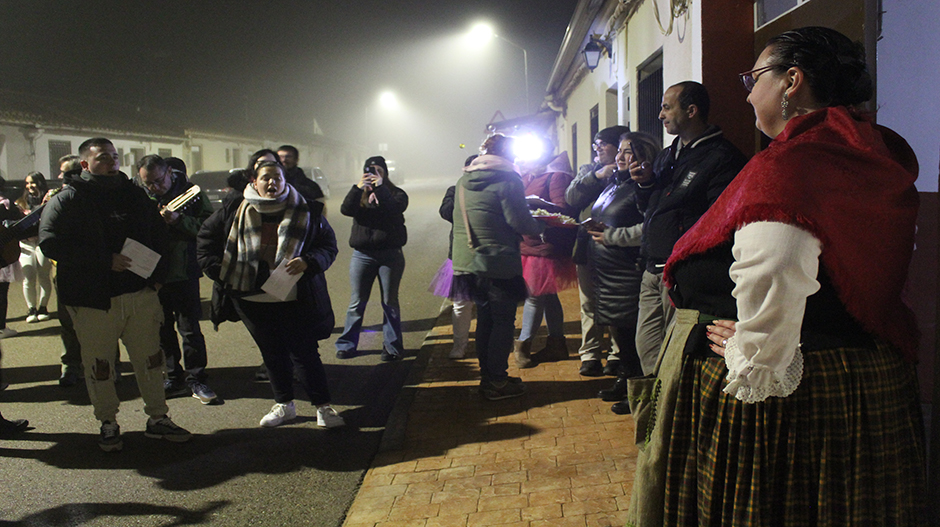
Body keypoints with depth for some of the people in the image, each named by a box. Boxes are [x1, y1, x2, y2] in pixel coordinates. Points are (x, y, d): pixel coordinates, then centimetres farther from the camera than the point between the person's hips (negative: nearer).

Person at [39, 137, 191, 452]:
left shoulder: (134, 194, 14)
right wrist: (106, 261, -19)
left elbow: (158, 235, 20)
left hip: (140, 293, 4)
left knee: (150, 358, 8)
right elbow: (50, 243, -14)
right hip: (93, 300, -4)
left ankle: (158, 419, 20)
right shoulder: (67, 200, -2)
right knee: (99, 365, 5)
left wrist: (157, 274, 5)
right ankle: (108, 424, 21)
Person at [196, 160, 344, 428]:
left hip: (295, 298, -3)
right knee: (272, 353, 14)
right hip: (252, 299, 3)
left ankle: (323, 406, 10)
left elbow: (329, 245, 3)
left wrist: (308, 261, -16)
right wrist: (215, 268, 5)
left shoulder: (306, 212, -1)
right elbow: (206, 236, 17)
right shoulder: (235, 211, 4)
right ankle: (284, 405, 30)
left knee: (304, 353, -2)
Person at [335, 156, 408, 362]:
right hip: (362, 254, 2)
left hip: (390, 255, -2)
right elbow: (346, 209, -8)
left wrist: (380, 188, -19)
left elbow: (395, 209, -16)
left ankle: (393, 346, 13)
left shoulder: (396, 193, 5)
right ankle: (347, 344, 16)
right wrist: (357, 188, -19)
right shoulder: (359, 194, 11)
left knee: (390, 302, 5)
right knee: (357, 302, 6)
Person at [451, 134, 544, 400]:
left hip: (469, 260, 7)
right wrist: (539, 226, 3)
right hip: (499, 263, -7)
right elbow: (519, 221, -18)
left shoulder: (465, 180, 10)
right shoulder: (507, 179, -12)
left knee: (485, 318, 18)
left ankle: (487, 375, 27)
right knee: (503, 321, 3)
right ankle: (496, 382, 9)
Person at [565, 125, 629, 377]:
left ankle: (617, 355, 13)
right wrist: (596, 176, -8)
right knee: (589, 304, 7)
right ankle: (590, 355, 15)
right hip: (588, 246, 4)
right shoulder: (587, 170, 17)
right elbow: (570, 197, 0)